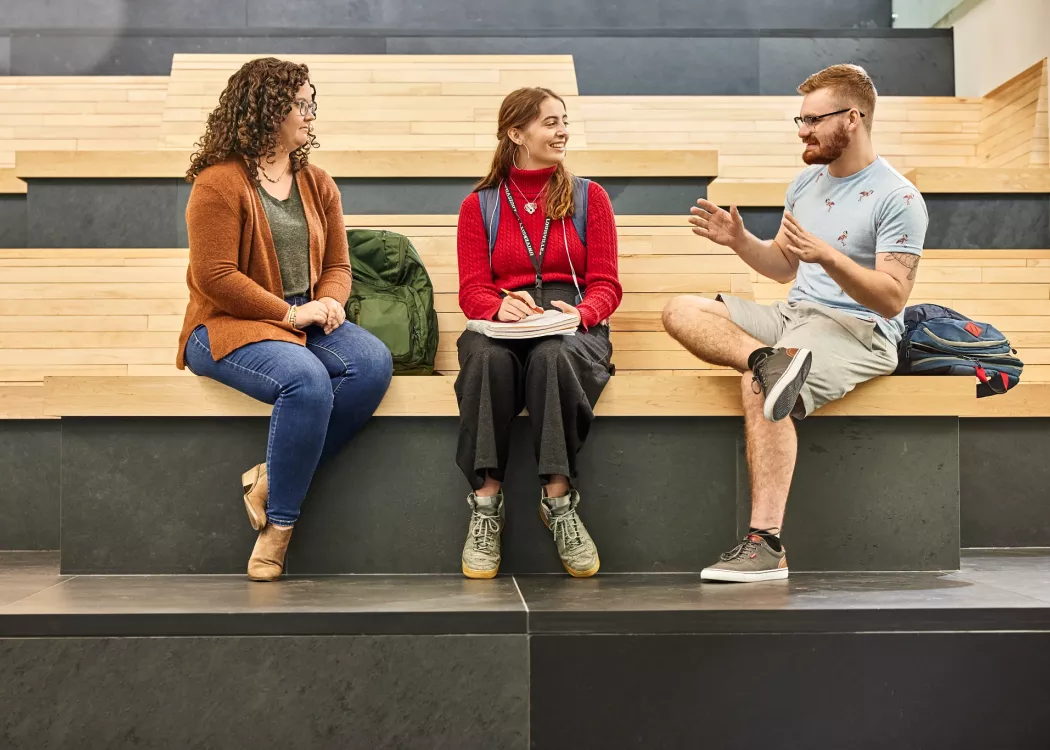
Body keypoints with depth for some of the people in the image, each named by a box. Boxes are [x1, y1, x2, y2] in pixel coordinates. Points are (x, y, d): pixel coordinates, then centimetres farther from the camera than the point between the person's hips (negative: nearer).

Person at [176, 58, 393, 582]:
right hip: (230, 325, -7)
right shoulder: (219, 183, -7)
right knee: (307, 380, -35)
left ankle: (272, 478, -16)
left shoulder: (316, 184, 14)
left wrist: (330, 302, -6)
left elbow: (336, 264, 17)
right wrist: (288, 312, -16)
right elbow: (215, 276, -14)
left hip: (306, 320, 7)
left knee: (374, 363, -23)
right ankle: (279, 523, -19)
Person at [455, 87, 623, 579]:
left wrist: (581, 313, -15)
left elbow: (606, 284, 9)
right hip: (504, 324, 0)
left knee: (553, 354, -37)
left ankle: (558, 499, -30)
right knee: (487, 357, -36)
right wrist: (499, 307, -18)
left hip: (573, 327, 0)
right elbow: (472, 289, 6)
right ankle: (485, 501, -30)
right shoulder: (479, 205, 16)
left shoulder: (588, 197, 16)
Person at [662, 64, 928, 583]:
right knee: (682, 311, -8)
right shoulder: (807, 181, 15)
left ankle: (766, 545, -35)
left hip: (858, 329, -8)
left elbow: (892, 298, -15)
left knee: (760, 388, -36)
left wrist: (826, 254, -27)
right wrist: (739, 240, 2)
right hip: (793, 313, 8)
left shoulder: (898, 199, -9)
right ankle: (769, 359, -34)